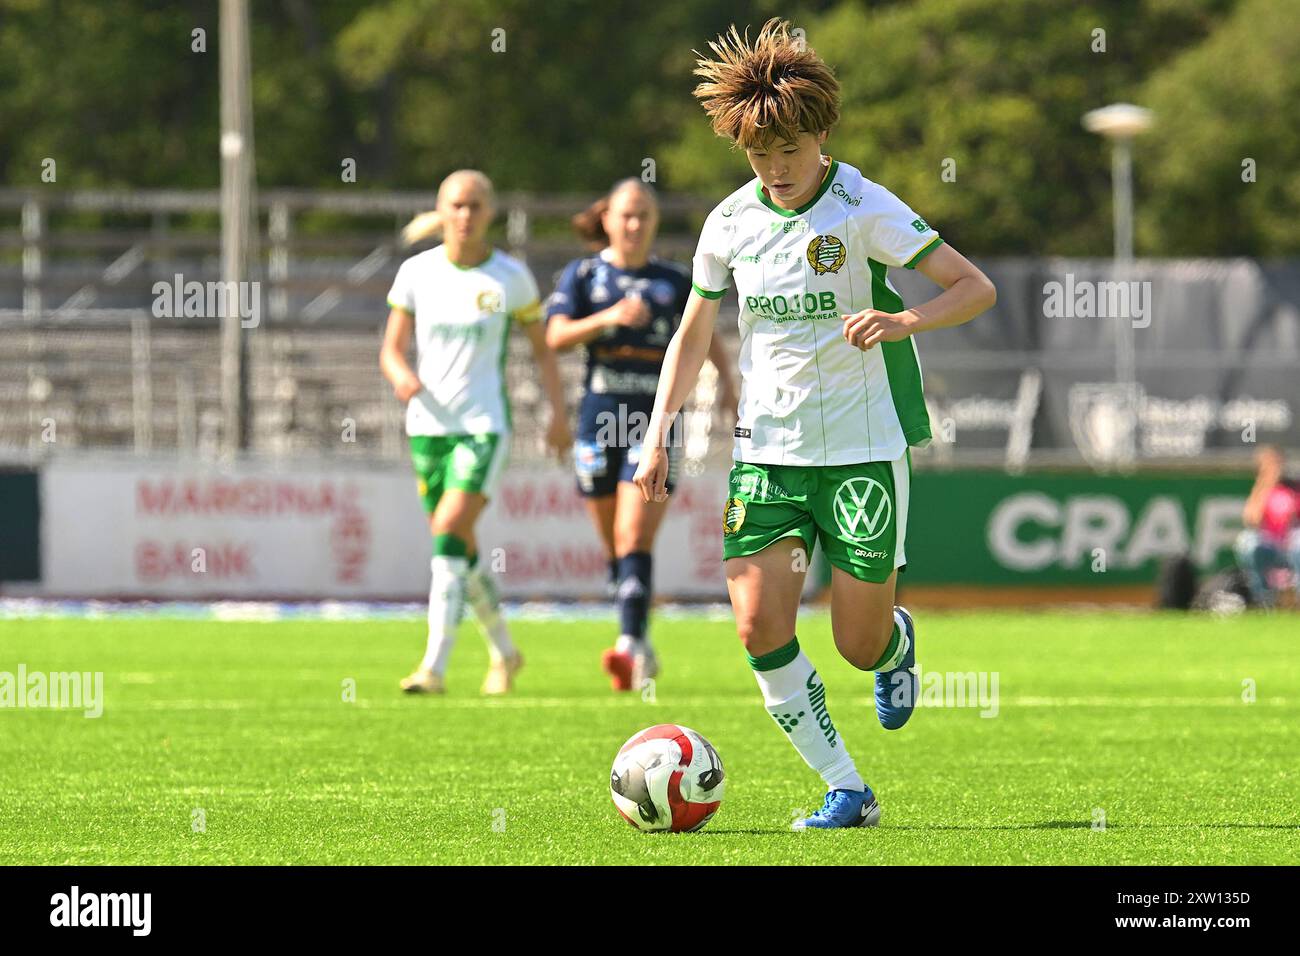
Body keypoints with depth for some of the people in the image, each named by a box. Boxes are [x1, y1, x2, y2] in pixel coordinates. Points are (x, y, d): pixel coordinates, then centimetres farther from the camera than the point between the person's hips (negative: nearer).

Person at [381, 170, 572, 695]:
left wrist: (558, 414, 1)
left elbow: (542, 348, 8)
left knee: (449, 531, -21)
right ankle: (504, 652, 29)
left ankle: (435, 666, -22)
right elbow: (391, 349, 5)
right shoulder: (417, 272, 3)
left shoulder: (510, 276, -1)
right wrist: (402, 376, -18)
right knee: (460, 551, 8)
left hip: (484, 424, -3)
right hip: (429, 423, 3)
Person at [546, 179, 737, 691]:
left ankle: (630, 647, -25)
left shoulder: (674, 281, 8)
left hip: (656, 422, -1)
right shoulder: (583, 275, 6)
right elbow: (556, 336, -7)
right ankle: (642, 651, 22)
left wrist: (726, 381, 1)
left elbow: (707, 336, 19)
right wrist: (610, 317, -22)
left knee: (635, 538, -16)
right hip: (600, 417, 1)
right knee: (614, 546, 7)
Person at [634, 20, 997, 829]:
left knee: (860, 646, 0)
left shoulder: (864, 208, -11)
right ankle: (847, 791, -2)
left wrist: (903, 322, -31)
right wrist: (659, 434, 5)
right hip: (768, 450, 4)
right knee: (760, 625, -12)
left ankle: (898, 643, 39)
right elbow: (693, 334, 15)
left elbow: (977, 288, -13)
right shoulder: (730, 224, 3)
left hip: (864, 450, -4)